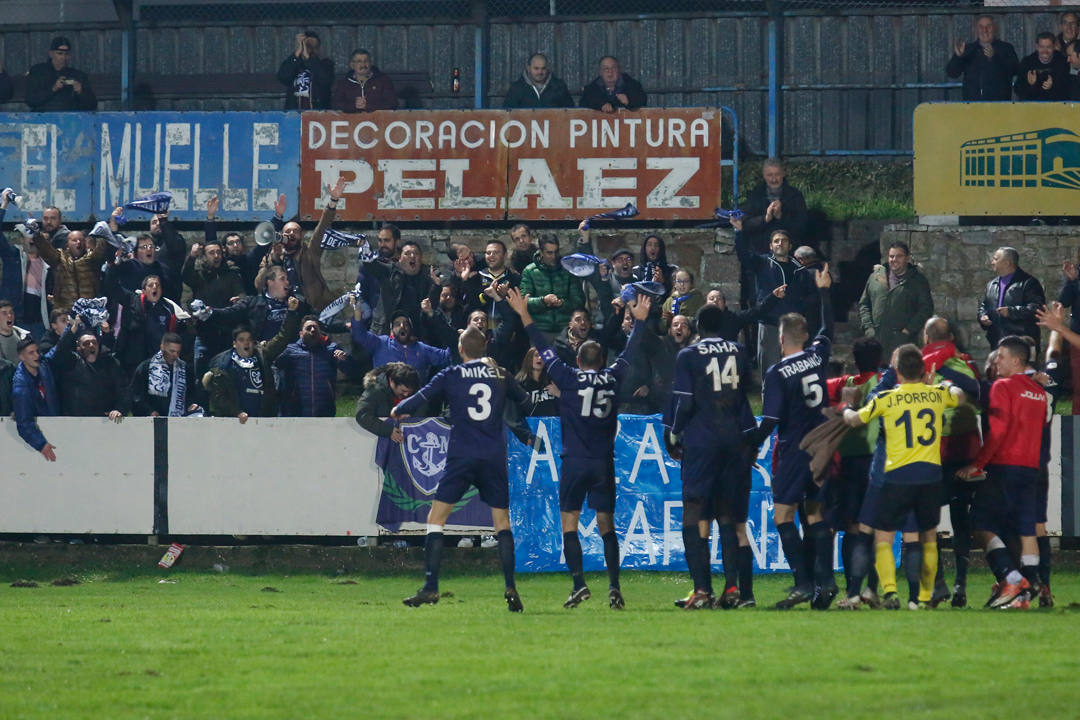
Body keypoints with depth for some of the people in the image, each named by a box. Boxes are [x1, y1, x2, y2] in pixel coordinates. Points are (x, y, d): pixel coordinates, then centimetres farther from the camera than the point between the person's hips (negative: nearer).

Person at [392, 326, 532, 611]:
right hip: (495, 458, 3)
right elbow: (526, 403, 22)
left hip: (461, 457, -3)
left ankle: (431, 587, -8)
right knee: (502, 522, 10)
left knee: (436, 518, 2)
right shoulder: (500, 375, 9)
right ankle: (510, 587, -2)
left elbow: (420, 399, -1)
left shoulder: (451, 375, 1)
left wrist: (397, 411, 19)